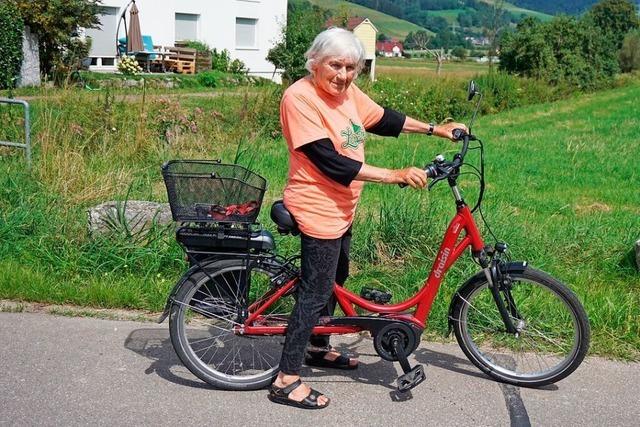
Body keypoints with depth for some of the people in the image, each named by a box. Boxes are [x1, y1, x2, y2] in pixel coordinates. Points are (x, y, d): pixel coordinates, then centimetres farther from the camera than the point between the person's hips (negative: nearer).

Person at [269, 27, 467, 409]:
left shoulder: (347, 92, 2)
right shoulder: (300, 98, -23)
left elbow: (382, 119, 18)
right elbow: (331, 163, -28)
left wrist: (435, 129, 20)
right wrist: (394, 176, -29)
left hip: (342, 208, 9)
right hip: (317, 209, -9)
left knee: (334, 280, 22)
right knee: (315, 292, -5)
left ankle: (319, 348, 43)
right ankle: (286, 381, 5)